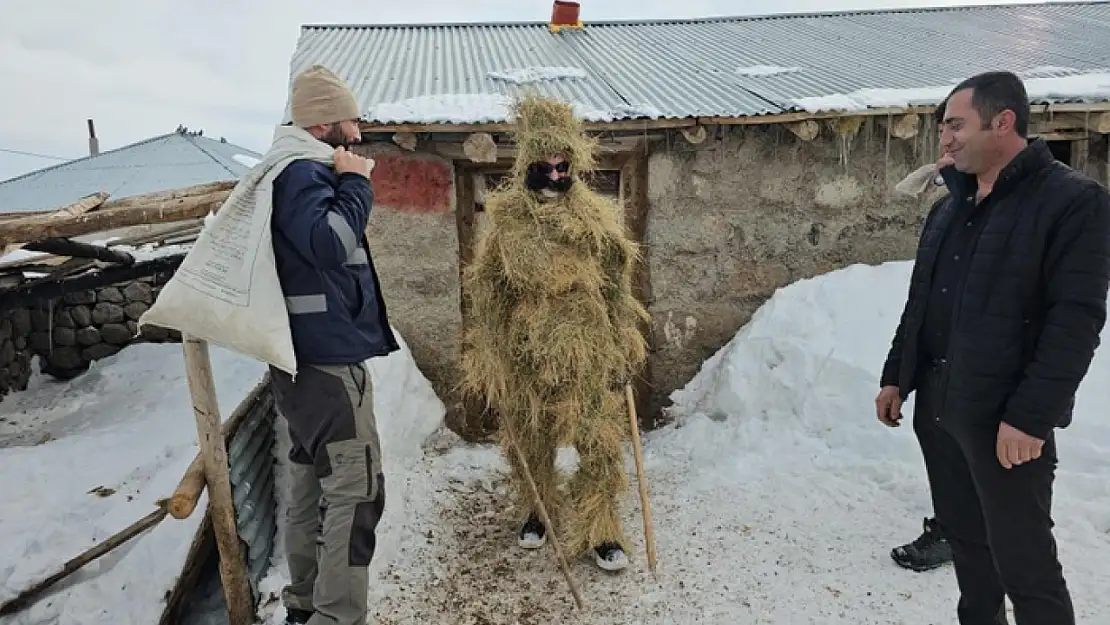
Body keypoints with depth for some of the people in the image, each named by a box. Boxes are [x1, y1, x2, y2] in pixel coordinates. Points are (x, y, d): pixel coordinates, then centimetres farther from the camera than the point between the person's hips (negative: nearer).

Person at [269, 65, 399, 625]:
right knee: (354, 490, -8)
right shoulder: (302, 173, -14)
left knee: (313, 483, 17)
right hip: (327, 359, -11)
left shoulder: (302, 173, 18)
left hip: (314, 357, 11)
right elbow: (329, 242, -29)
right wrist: (355, 183, -17)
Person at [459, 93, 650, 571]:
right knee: (530, 444, 16)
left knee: (600, 448, 3)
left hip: (589, 357, 0)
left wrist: (625, 350, 1)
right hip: (526, 357, 1)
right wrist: (484, 363, -1)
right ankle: (535, 512, 40)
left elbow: (617, 289, 3)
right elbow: (484, 295, 0)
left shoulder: (598, 218, -3)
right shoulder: (506, 222, -4)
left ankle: (598, 531, 21)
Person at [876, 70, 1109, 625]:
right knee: (963, 537, 19)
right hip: (937, 408, 7)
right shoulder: (950, 206, 12)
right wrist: (896, 376, 14)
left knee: (1024, 561, 2)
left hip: (1005, 419, -7)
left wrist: (1030, 416, -21)